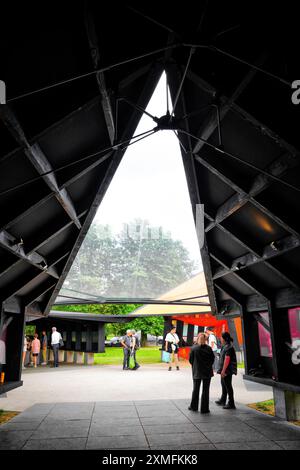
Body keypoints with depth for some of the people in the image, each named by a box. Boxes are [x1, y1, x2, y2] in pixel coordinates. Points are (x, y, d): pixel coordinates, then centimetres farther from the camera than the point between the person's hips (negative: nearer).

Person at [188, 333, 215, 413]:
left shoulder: (193, 348, -10)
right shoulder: (209, 348, -9)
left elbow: (190, 360, -4)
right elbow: (212, 359, -2)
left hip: (197, 372, 1)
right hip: (207, 372, 0)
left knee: (196, 389, 16)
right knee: (205, 390, 7)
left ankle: (194, 406, 25)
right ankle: (204, 408, 9)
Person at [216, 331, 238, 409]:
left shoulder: (228, 347, -20)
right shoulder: (225, 346, 13)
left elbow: (227, 359, -25)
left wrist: (223, 370, -26)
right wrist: (222, 370, 22)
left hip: (227, 370, -11)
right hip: (225, 370, 11)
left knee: (228, 386, -4)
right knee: (224, 385, 20)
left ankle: (231, 404, 3)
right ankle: (222, 401, 34)